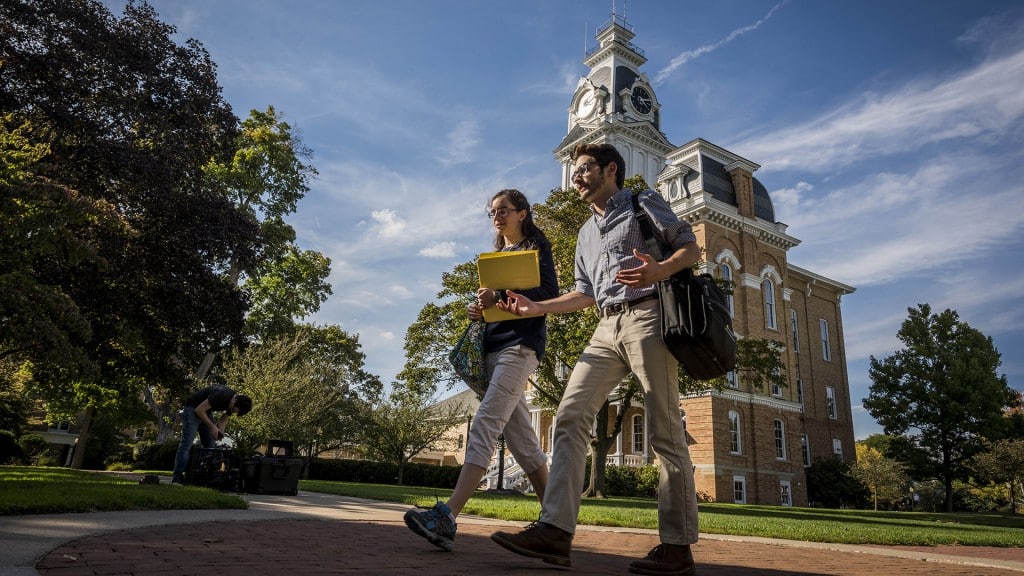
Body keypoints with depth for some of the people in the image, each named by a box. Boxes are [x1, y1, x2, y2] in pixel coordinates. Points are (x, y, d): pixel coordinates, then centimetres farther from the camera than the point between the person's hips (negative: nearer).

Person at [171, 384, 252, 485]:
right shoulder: (221, 395, -33)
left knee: (210, 445, 1)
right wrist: (212, 427, -25)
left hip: (206, 411, 8)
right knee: (187, 443, -15)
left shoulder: (232, 402, -7)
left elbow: (224, 418, 7)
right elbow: (199, 410, -28)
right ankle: (177, 477, -14)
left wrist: (220, 431, -12)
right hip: (193, 409, -8)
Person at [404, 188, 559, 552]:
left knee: (486, 423, -20)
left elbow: (549, 293, -9)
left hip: (521, 343, -8)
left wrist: (500, 297, -19)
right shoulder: (495, 255, 25)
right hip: (493, 345, 8)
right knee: (519, 433, 6)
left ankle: (447, 517, -27)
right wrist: (480, 310, 2)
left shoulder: (535, 247, 4)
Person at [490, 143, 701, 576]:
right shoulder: (587, 232, 28)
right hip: (607, 329, 7)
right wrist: (537, 307, 10)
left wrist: (660, 270, -20)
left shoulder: (643, 203, 10)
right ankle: (555, 530, -11)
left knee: (664, 431, -6)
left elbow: (691, 247, 1)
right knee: (570, 417, -8)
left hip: (646, 317, -6)